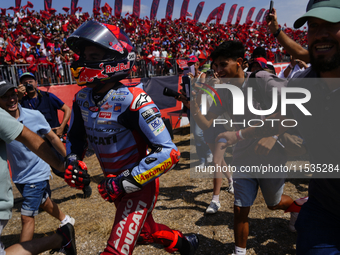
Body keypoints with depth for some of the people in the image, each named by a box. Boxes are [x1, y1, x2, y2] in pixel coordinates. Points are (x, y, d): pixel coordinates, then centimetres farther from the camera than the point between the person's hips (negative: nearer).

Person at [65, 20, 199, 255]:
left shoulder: (133, 100, -26)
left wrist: (124, 182, -27)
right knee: (147, 233, 26)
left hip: (139, 186, -7)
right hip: (116, 184, 7)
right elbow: (76, 137, 14)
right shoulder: (82, 99, -4)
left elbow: (168, 153, -28)